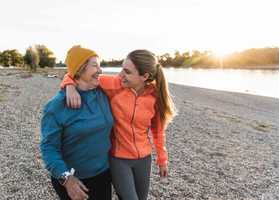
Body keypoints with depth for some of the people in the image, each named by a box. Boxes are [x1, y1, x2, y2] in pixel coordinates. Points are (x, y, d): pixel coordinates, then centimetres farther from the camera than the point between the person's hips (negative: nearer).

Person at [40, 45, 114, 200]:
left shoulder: (103, 95, -3)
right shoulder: (57, 106, -18)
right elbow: (49, 147, -17)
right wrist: (66, 177, -26)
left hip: (103, 174, 5)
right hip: (72, 179, -5)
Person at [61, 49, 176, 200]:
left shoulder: (155, 96, -11)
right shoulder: (115, 84, -17)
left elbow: (158, 129, 3)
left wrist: (162, 159, 11)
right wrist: (71, 87, -33)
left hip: (143, 158, 3)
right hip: (118, 158, -2)